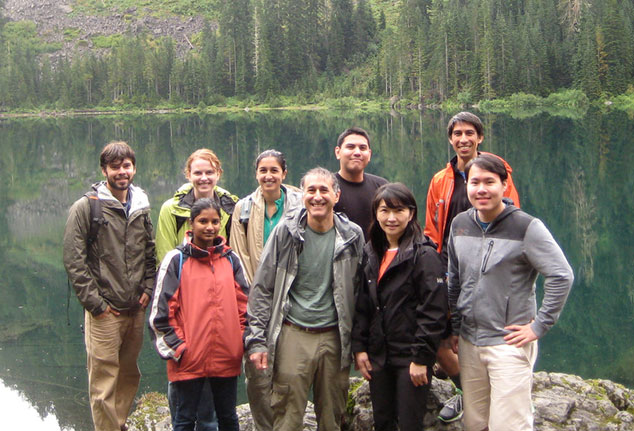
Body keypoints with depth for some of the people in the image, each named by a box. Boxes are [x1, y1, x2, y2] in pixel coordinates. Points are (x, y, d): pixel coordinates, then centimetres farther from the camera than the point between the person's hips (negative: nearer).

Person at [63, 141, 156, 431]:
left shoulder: (141, 208, 11)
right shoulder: (86, 207, -6)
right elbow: (73, 260, -9)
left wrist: (148, 288, 6)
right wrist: (94, 302, -12)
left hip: (136, 309, 5)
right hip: (104, 312, -5)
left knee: (129, 376, 14)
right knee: (104, 382, -5)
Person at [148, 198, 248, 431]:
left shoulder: (231, 259, 9)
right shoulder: (176, 260, -2)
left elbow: (245, 305, 12)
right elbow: (160, 311, -4)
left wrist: (241, 341, 4)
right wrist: (177, 348, -8)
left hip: (227, 358, 3)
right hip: (188, 360, -3)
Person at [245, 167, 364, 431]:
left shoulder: (353, 236, 3)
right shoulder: (286, 231, -1)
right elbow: (261, 289, 2)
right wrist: (257, 340, -3)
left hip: (335, 338, 2)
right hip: (293, 336, -1)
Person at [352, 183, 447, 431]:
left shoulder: (424, 255, -11)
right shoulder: (371, 253, 9)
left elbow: (434, 312, -15)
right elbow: (362, 306, 12)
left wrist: (421, 358, -17)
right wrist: (359, 347, 4)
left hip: (410, 356, -6)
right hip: (378, 356, 6)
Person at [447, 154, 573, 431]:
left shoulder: (526, 227, -11)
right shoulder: (460, 224, 7)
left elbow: (562, 276, -13)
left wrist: (539, 326, -13)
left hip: (509, 344, -5)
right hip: (468, 342, 5)